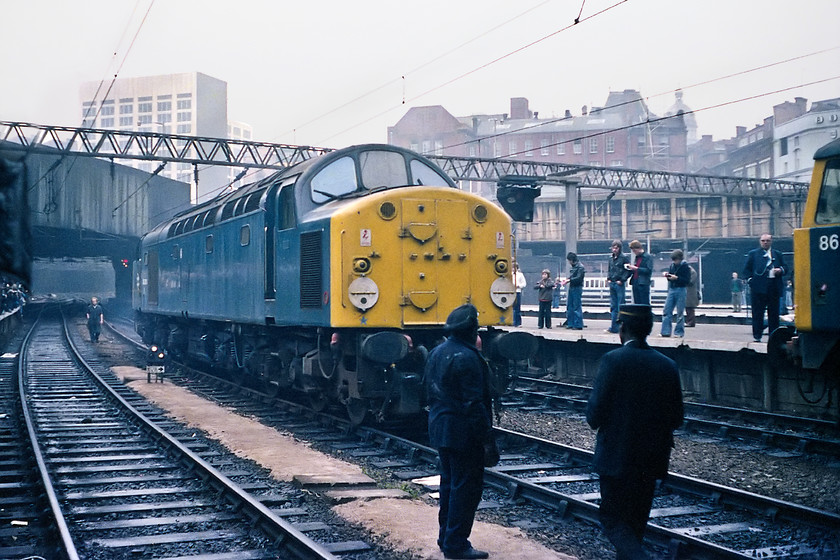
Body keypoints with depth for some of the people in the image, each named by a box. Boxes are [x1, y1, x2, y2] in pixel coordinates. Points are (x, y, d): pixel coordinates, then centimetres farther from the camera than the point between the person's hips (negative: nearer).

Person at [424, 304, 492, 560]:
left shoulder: (436, 353, 9)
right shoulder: (467, 358, -20)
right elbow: (473, 403, -22)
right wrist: (486, 434, -17)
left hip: (440, 430, 10)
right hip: (462, 433, -10)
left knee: (449, 483, 18)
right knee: (466, 488, -2)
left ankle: (445, 536, 26)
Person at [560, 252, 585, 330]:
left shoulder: (580, 267, -11)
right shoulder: (571, 266, 14)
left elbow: (578, 278, -18)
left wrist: (569, 280, -20)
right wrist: (566, 279, 3)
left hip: (577, 288, -9)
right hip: (571, 288, 9)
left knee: (577, 307, -7)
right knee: (569, 306, 9)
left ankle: (578, 325, -3)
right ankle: (570, 323, 16)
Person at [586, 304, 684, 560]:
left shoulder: (613, 360, -14)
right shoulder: (668, 365, 1)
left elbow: (595, 413, -15)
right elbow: (676, 419, 5)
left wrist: (598, 423, 8)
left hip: (616, 456, -5)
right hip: (651, 459, 5)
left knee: (613, 519, 2)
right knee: (635, 523, 18)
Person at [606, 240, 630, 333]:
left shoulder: (624, 257, -7)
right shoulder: (611, 257, 12)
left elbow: (629, 270, -9)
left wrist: (622, 280, -13)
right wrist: (608, 278, 11)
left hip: (619, 284, -7)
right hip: (612, 284, 7)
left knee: (620, 306, -6)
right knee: (613, 306, 9)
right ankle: (613, 327, 14)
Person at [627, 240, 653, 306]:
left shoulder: (648, 257, -4)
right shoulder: (636, 257, 19)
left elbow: (649, 270, -15)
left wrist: (636, 268, -16)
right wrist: (631, 268, 3)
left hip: (643, 284, -7)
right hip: (635, 283, 7)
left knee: (645, 304, -6)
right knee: (637, 303, 7)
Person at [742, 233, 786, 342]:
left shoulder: (778, 254, 17)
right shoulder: (753, 254, 9)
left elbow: (785, 268, 17)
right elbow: (746, 269, 6)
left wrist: (780, 270, -5)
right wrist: (750, 280, -6)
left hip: (774, 289, 3)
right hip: (758, 288, -3)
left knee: (774, 313, 4)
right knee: (757, 313, -2)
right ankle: (757, 336, 2)